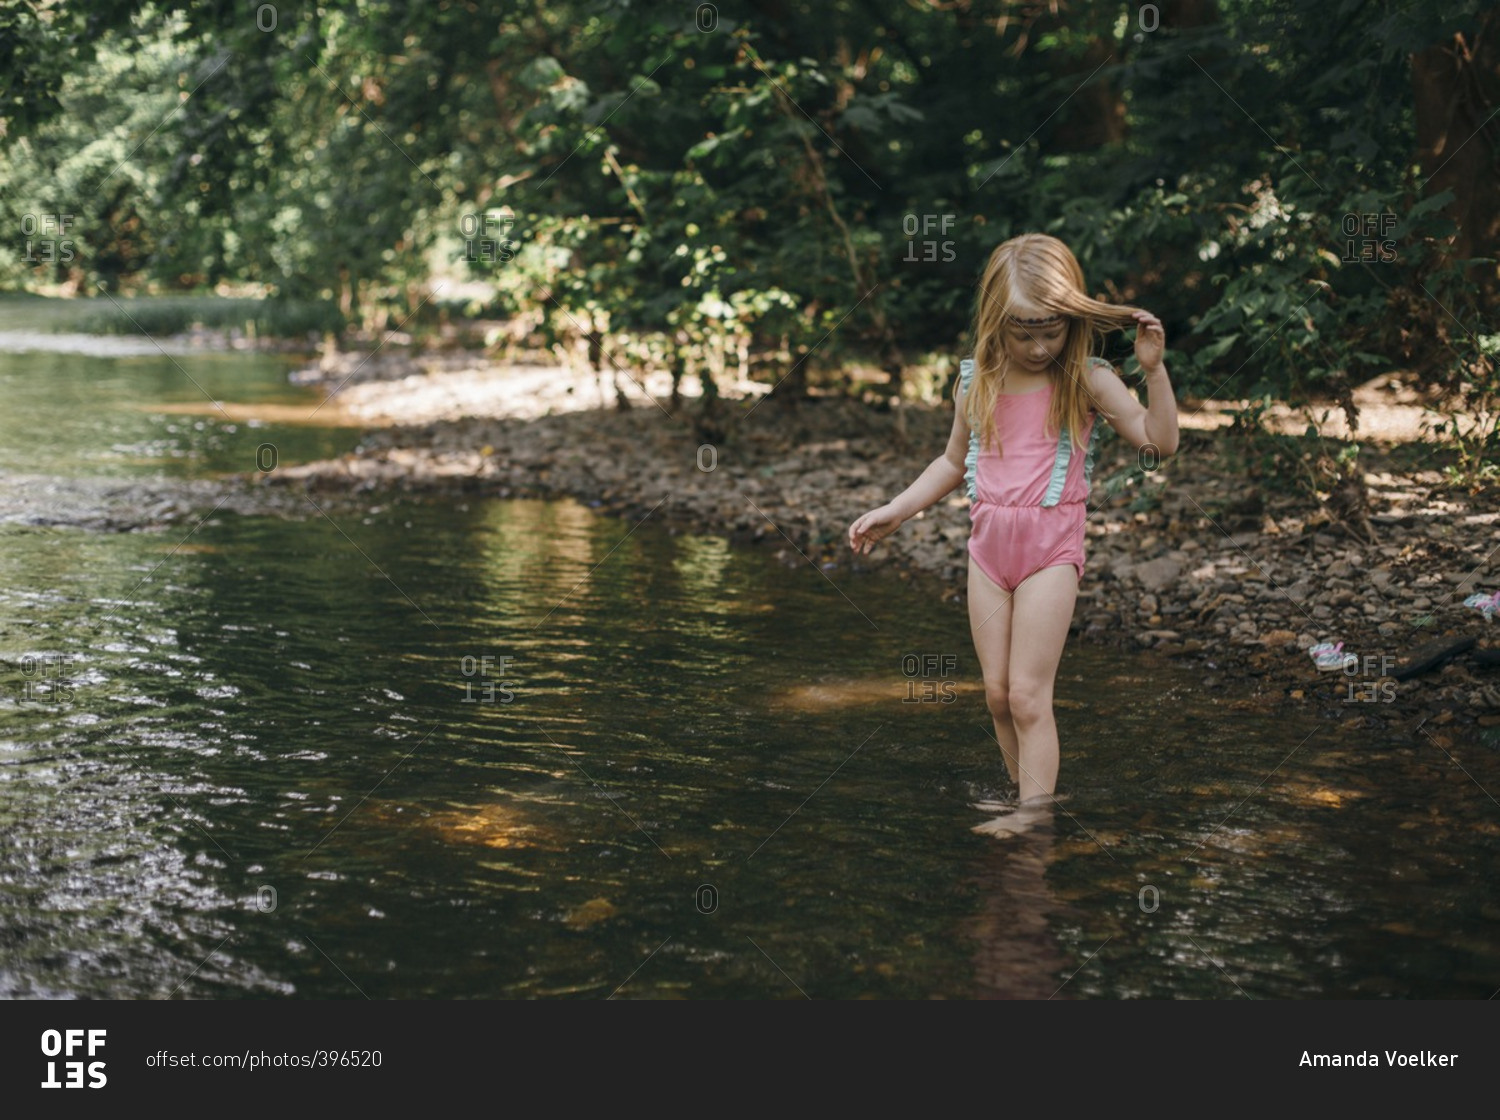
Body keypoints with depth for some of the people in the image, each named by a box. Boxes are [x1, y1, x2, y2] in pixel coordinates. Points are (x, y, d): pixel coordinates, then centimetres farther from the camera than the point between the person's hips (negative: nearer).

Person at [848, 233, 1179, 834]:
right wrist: (892, 512, 15)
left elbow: (1159, 442, -10)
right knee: (996, 693, 9)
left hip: (1051, 547, -5)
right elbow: (954, 462, 19)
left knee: (1028, 694, -8)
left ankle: (1036, 810, -2)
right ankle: (1023, 796, 23)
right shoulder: (976, 381, 5)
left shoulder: (1085, 380, -7)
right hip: (988, 542, 5)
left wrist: (1153, 369, -22)